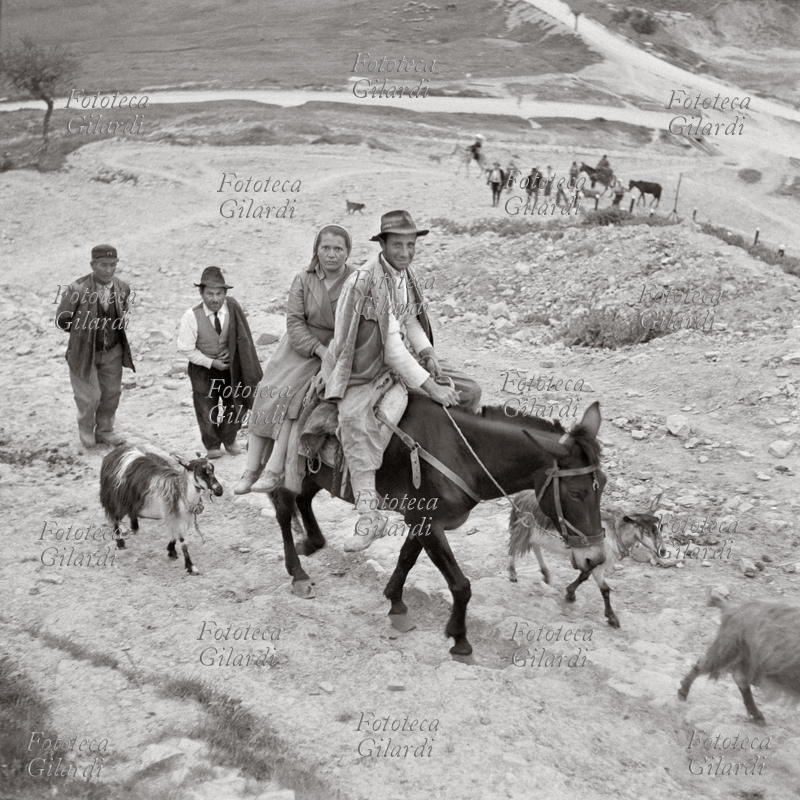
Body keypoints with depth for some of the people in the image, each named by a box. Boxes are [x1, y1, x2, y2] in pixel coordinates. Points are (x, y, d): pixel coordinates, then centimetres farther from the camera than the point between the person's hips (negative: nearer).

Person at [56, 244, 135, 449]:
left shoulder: (123, 288, -7)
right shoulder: (77, 289, -21)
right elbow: (62, 320, -7)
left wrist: (111, 331, 7)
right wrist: (83, 333, 4)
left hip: (113, 352, 4)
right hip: (84, 351, -4)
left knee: (111, 393, 12)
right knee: (89, 397, 1)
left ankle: (105, 431, 34)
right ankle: (86, 429, 30)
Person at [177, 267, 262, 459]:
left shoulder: (233, 308, -17)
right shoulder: (191, 316, -22)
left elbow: (242, 337, -2)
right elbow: (186, 349, -15)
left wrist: (231, 353, -14)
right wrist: (212, 363, -17)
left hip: (231, 366, 2)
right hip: (204, 369, -2)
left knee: (234, 405, 14)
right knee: (207, 409, 10)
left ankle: (229, 440, 39)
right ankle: (212, 445, 33)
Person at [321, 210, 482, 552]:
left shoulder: (406, 274, 5)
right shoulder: (365, 280, -21)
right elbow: (391, 347, -25)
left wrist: (428, 353, -5)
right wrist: (431, 388, -27)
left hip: (405, 361, 8)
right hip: (366, 371, -8)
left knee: (470, 392, 2)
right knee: (354, 416, -37)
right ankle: (369, 516, -41)